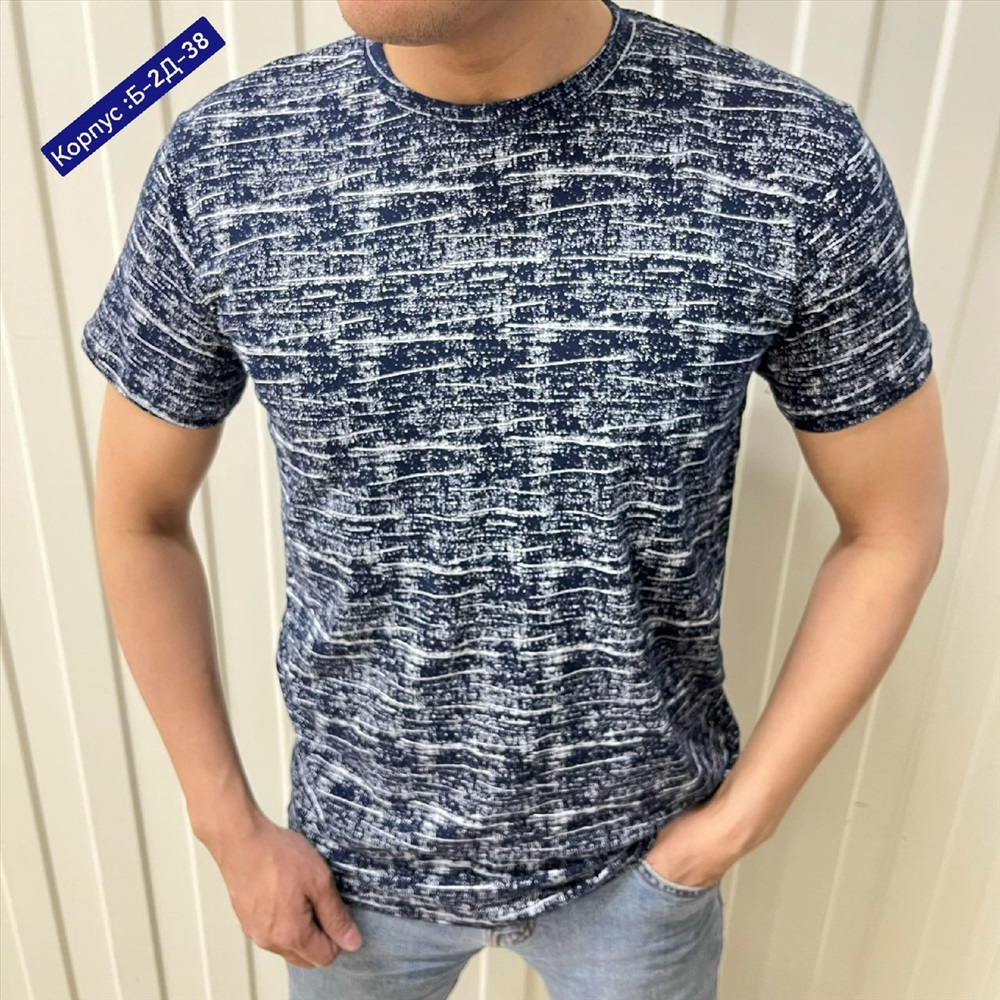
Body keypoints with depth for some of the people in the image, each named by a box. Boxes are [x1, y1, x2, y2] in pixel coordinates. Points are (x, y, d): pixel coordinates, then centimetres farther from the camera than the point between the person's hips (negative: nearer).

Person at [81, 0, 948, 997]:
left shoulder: (798, 159, -20)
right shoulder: (219, 162, -16)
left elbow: (894, 527, -7)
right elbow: (139, 516, -4)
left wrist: (735, 822, -7)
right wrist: (231, 829, -2)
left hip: (639, 852, 0)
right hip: (358, 851, 2)